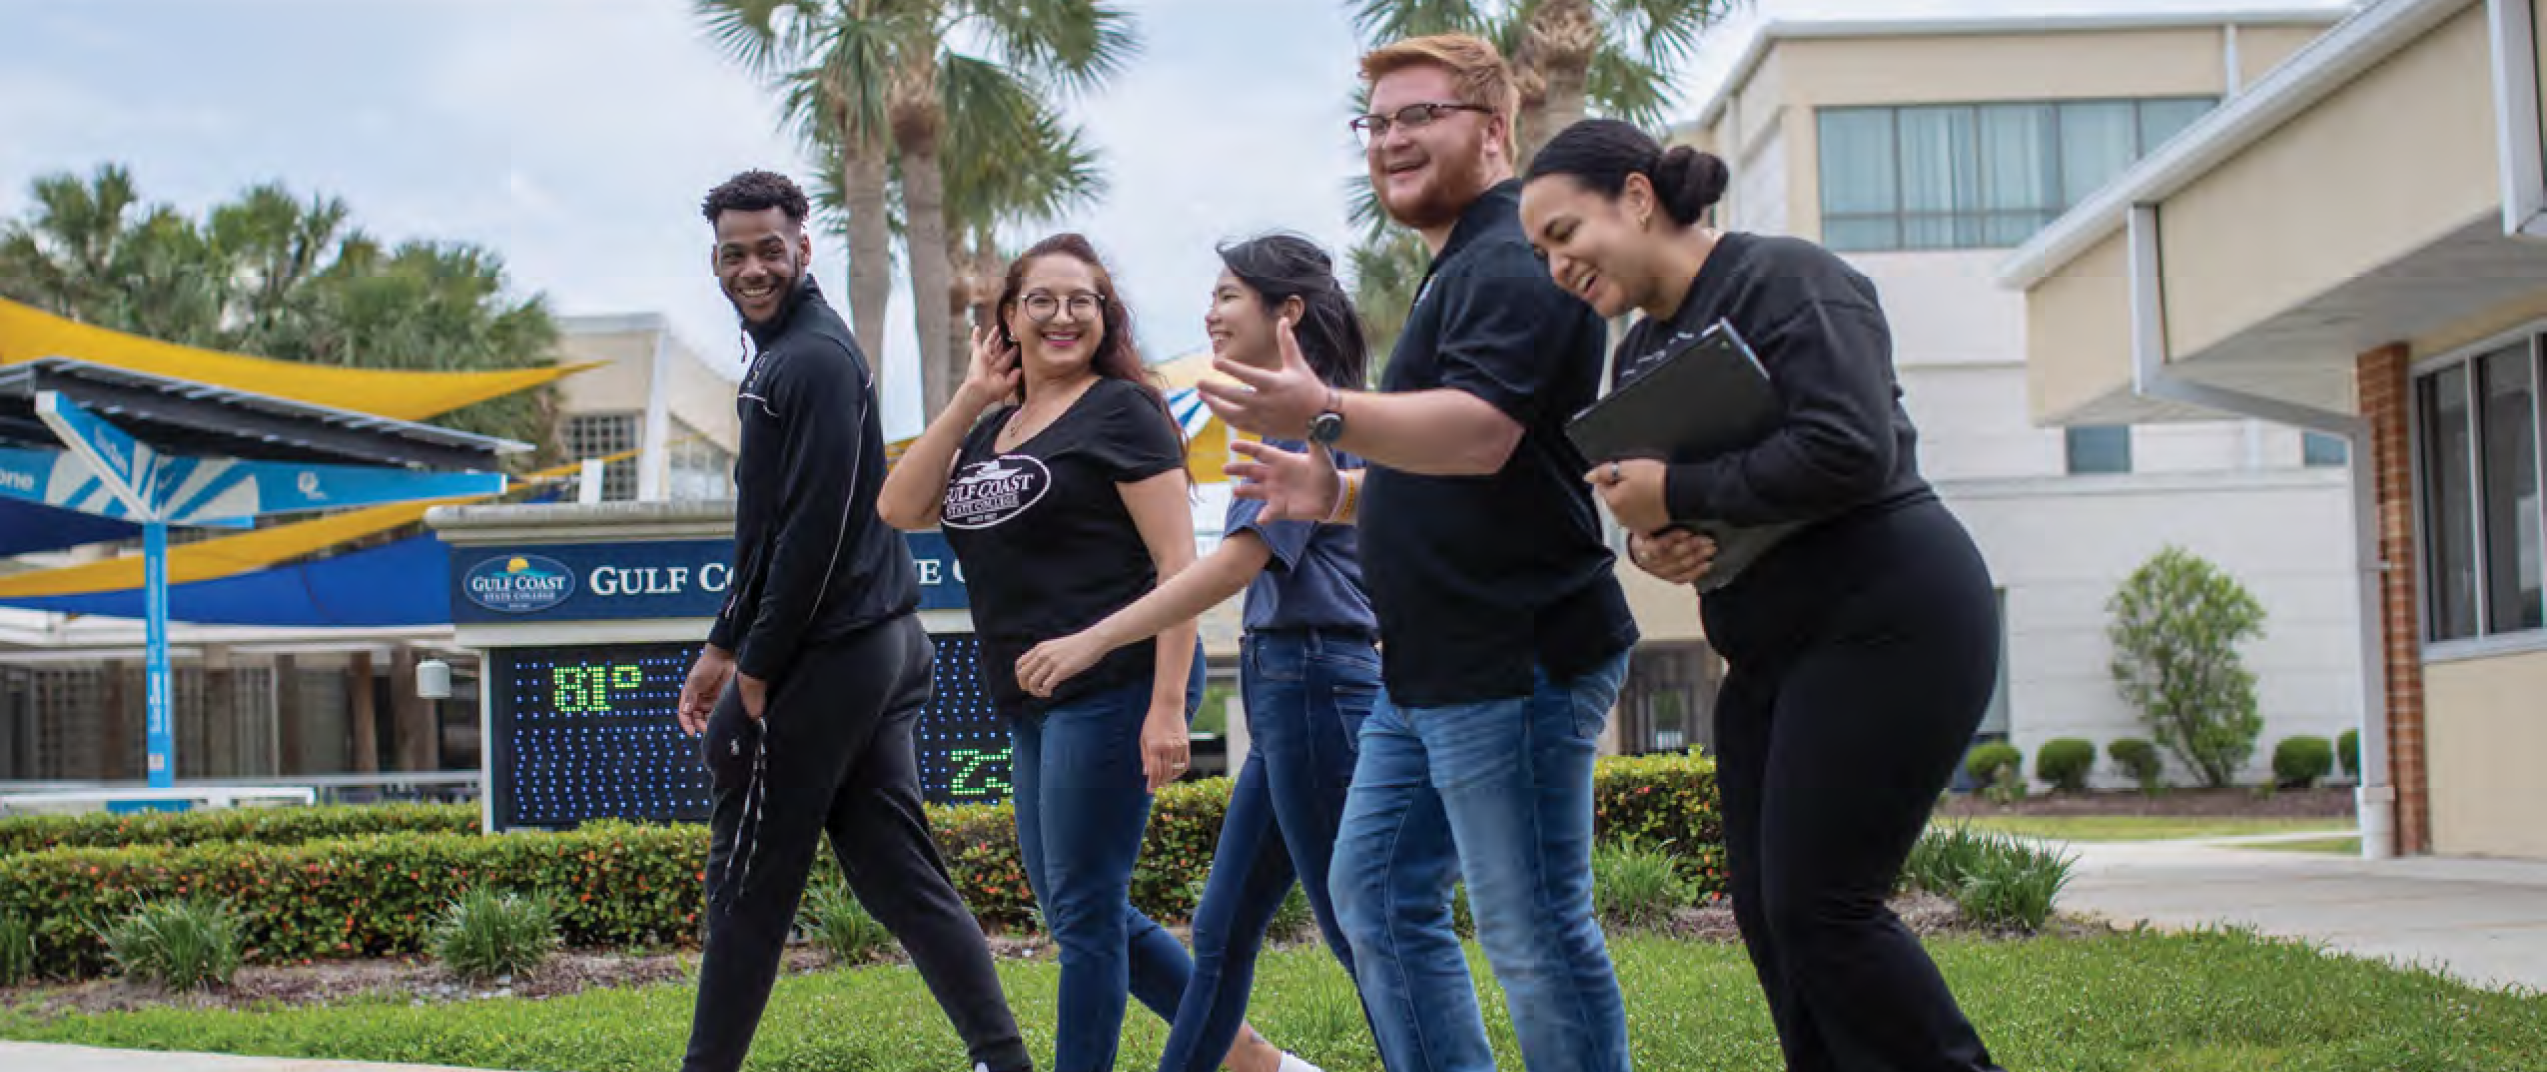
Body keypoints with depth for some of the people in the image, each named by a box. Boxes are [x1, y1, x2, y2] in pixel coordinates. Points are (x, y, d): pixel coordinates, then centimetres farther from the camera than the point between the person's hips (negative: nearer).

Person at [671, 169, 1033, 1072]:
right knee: (895, 870, 8)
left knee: (749, 880, 1)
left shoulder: (815, 359, -14)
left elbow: (815, 531, -20)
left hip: (825, 656, -10)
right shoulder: (783, 352, 19)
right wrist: (723, 646, 21)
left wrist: (756, 669, -16)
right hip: (877, 645, 10)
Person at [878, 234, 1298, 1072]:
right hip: (1035, 705, 9)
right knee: (1082, 915, 13)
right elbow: (899, 509, 5)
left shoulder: (1120, 412, -6)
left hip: (1113, 688, -9)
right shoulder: (993, 429, 16)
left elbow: (1179, 563, -13)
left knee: (1083, 914, -4)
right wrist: (969, 398, 2)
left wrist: (1168, 708, -21)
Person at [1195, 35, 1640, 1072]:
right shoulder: (1461, 269, 21)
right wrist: (1338, 492, 16)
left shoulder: (1511, 262, -14)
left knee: (1534, 933, -4)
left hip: (1514, 664, -11)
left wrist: (1329, 416, -43)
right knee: (1376, 894, 15)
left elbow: (1480, 434, -30)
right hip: (1432, 669, 11)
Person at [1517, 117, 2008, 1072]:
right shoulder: (1642, 348, 15)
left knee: (1816, 905, -11)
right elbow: (1659, 499, 19)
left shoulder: (1783, 280, -13)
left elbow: (1851, 450, -25)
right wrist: (1646, 544, -5)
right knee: (1766, 909, 8)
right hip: (1776, 650, 10)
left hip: (1890, 623, -9)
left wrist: (1676, 496, -19)